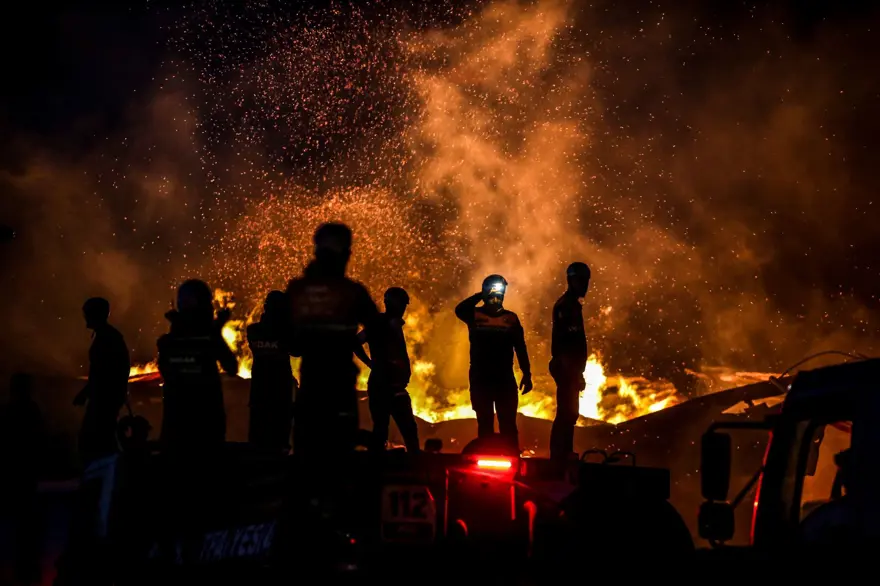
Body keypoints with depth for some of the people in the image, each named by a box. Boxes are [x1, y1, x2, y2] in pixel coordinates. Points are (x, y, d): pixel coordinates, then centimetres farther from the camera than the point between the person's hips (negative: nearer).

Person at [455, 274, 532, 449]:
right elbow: (459, 310, -20)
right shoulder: (475, 315, 3)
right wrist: (481, 295, -19)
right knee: (485, 424, 5)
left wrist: (527, 374, 2)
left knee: (508, 424, -2)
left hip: (505, 378, 0)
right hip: (480, 379, 0)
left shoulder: (511, 318, 6)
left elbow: (520, 348, 7)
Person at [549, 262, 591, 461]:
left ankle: (562, 456, 15)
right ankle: (559, 456, -9)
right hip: (566, 366, -10)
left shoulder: (572, 304, 17)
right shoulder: (566, 305, -12)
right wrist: (576, 372, -22)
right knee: (567, 413, -10)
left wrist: (578, 371, 19)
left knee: (568, 413, 12)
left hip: (569, 367, 10)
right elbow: (563, 341, -20)